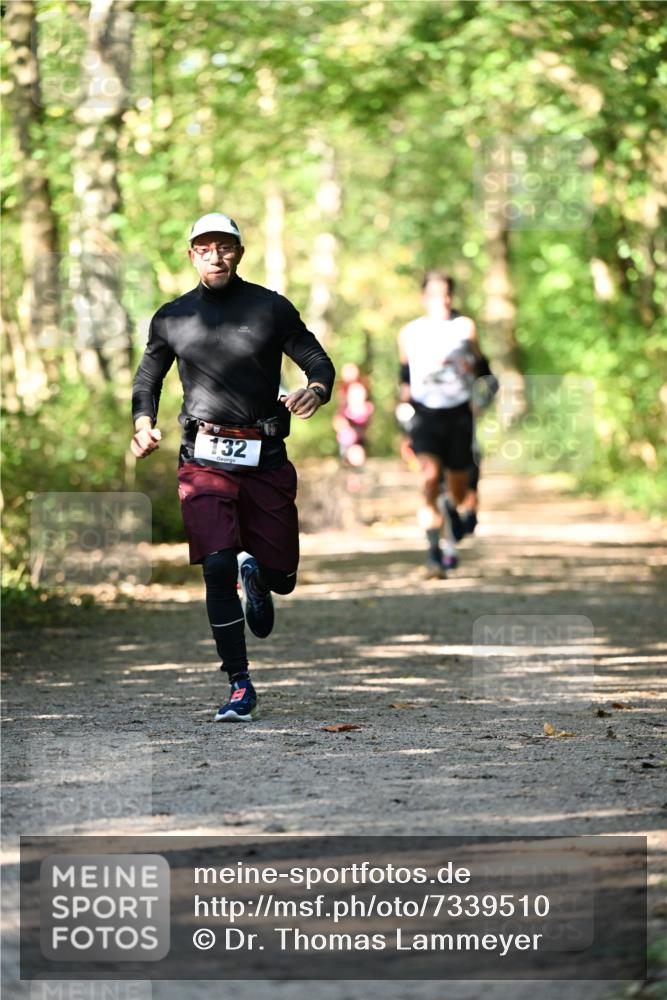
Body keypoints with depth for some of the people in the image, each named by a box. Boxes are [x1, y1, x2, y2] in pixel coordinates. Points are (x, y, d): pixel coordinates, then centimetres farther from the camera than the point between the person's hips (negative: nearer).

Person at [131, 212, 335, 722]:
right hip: (204, 459, 0)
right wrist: (144, 422, 1)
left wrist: (316, 390, -17)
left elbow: (319, 360, 6)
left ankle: (254, 573, 44)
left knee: (282, 577, 4)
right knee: (217, 567, -15)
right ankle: (241, 687, -8)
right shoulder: (172, 318, 8)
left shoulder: (272, 308, 4)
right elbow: (148, 377, 20)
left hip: (266, 457, 0)